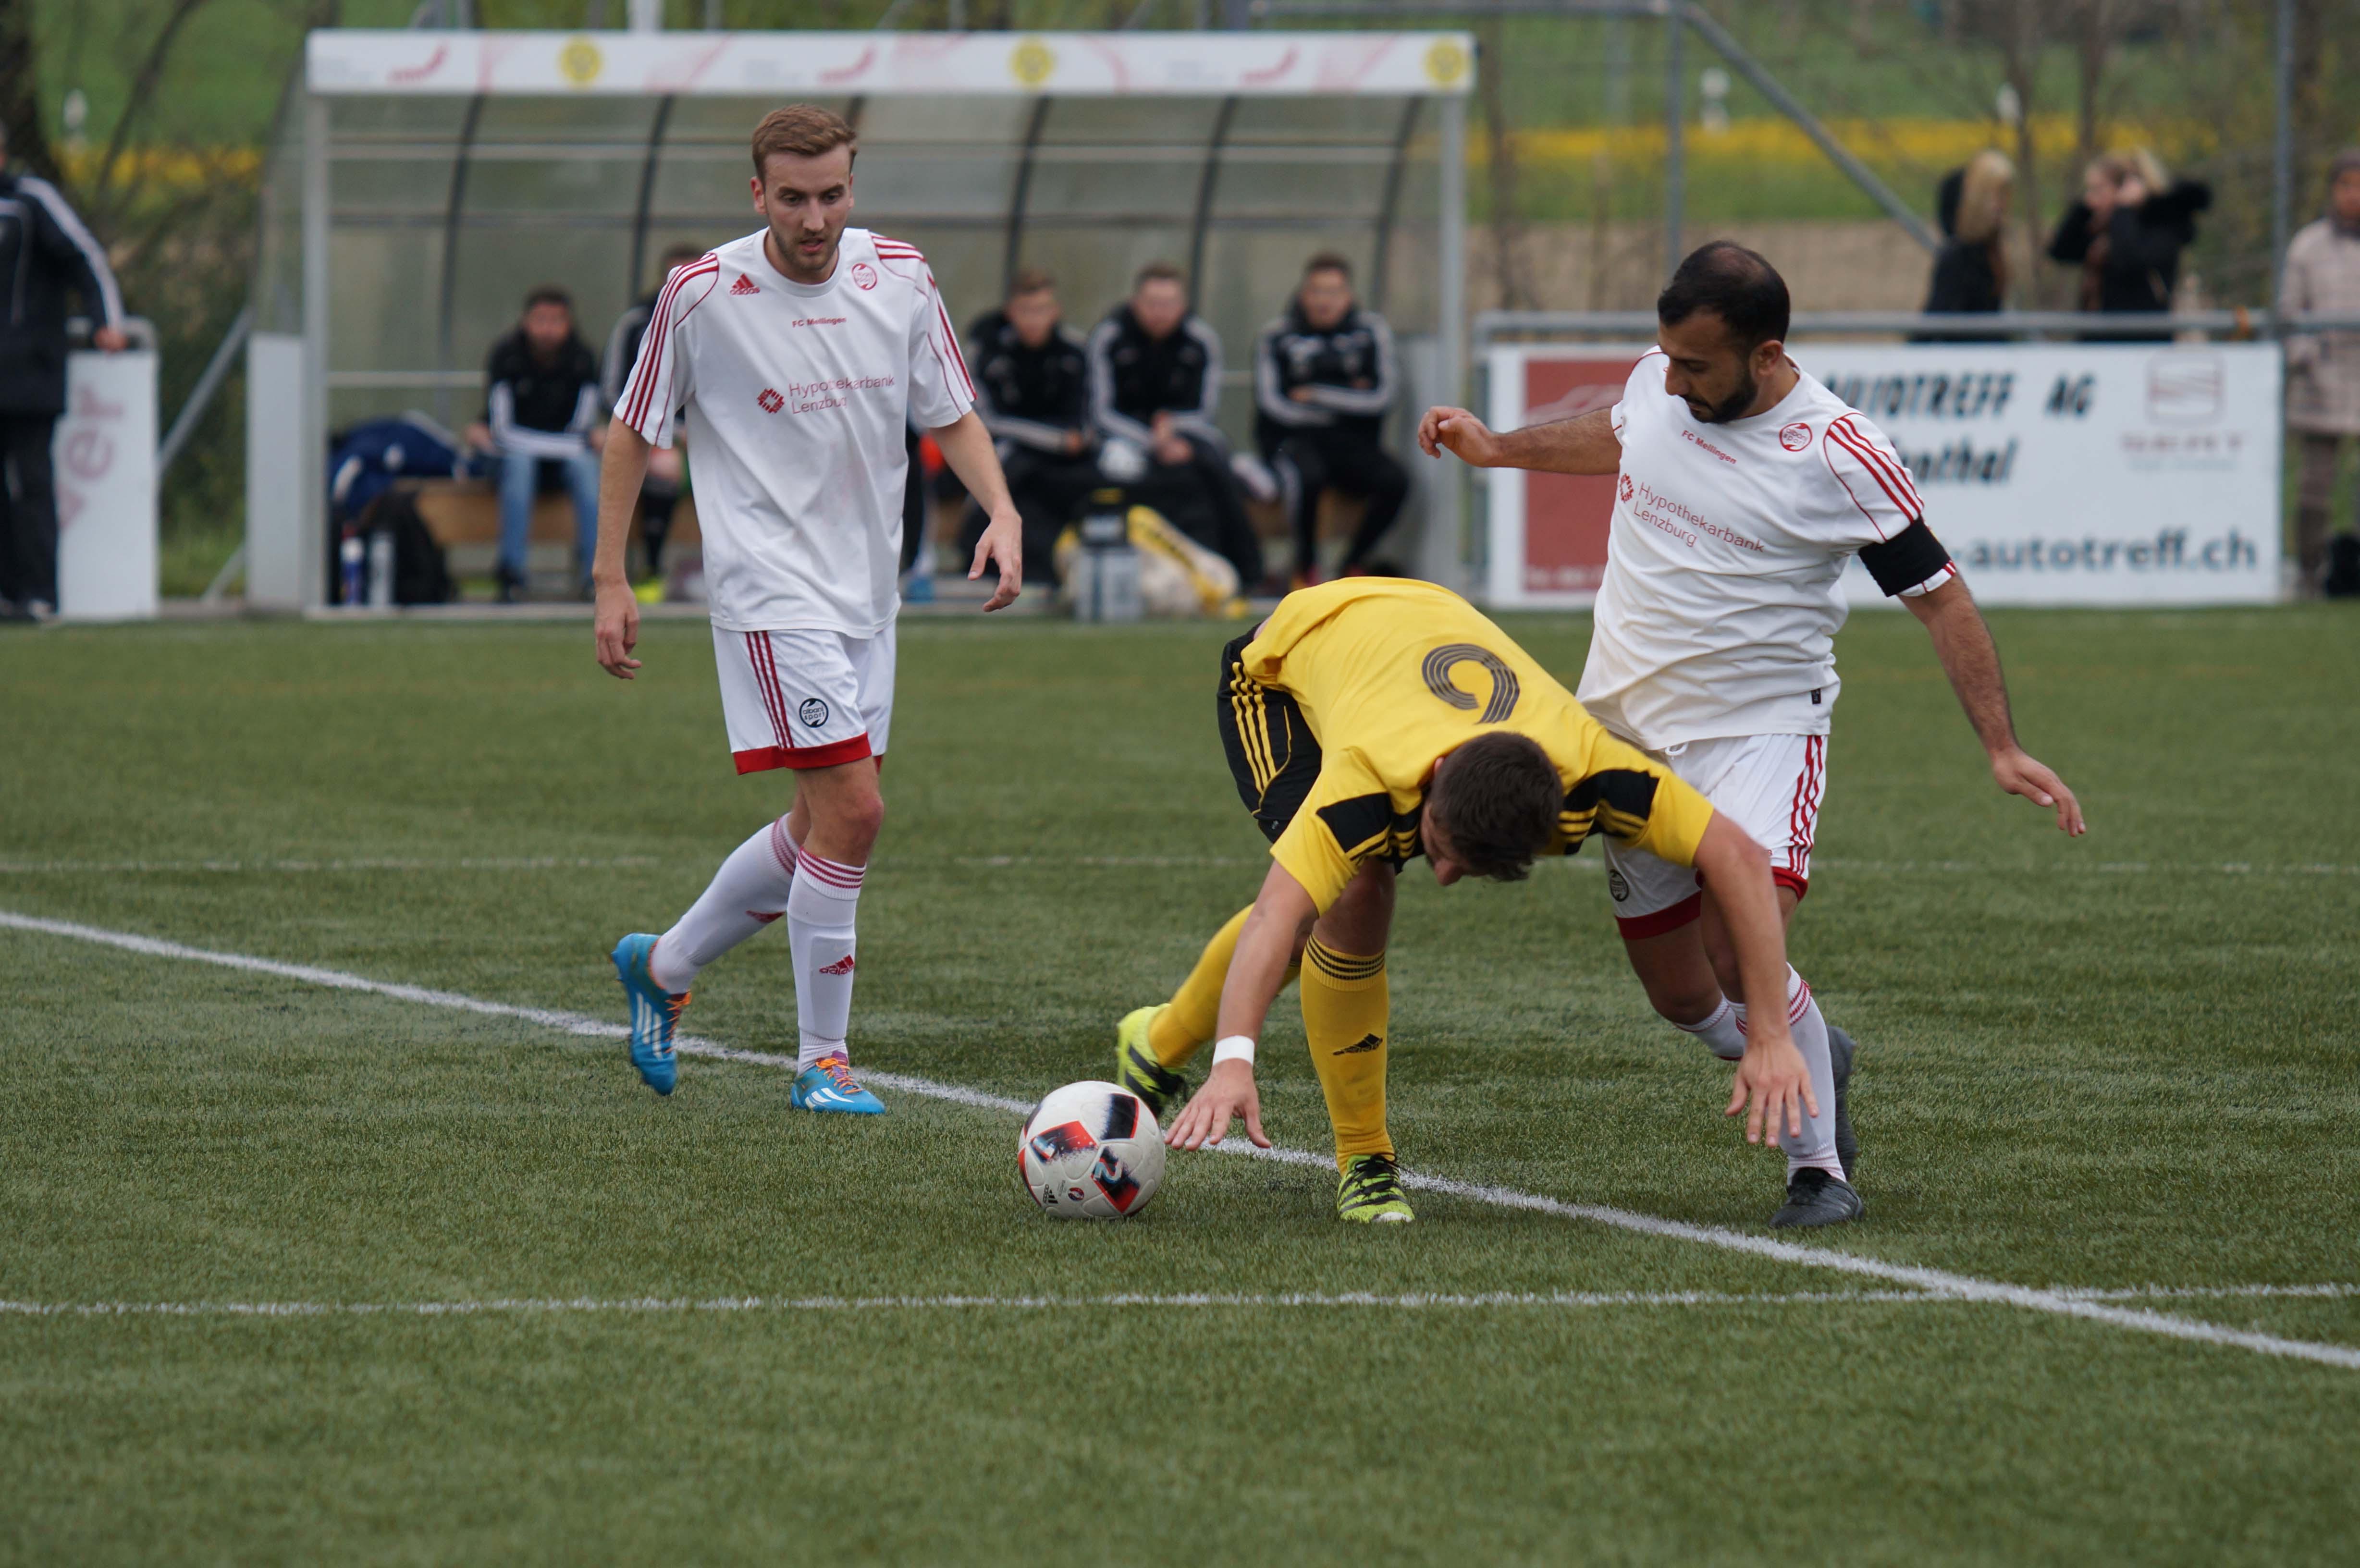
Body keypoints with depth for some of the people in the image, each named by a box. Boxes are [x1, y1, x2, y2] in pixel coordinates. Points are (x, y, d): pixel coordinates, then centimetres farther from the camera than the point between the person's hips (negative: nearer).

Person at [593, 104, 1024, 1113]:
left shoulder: (899, 279, 0)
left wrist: (1002, 513, -7)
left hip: (867, 594, 6)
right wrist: (610, 581, -2)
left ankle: (662, 968, 34)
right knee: (852, 812, -15)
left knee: (821, 830, 12)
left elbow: (951, 415, 11)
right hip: (771, 593, -6)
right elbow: (633, 432, 0)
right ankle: (823, 1061, -4)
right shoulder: (702, 295, -11)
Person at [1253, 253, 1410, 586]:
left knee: (1395, 481, -28)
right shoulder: (1277, 337, 3)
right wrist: (1347, 401, -2)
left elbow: (1384, 397, -2)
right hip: (1293, 442, -2)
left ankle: (1350, 567, -7)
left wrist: (1318, 395, -6)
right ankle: (1306, 568, -16)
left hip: (1352, 445, 2)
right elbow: (1274, 405, -7)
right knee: (1306, 475, -38)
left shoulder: (1371, 331, 8)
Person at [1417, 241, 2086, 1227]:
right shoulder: (1656, 379, -3)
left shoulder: (1839, 457, -18)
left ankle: (1818, 1161, -5)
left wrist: (2002, 749, -12)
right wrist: (1497, 449, 24)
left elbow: (1938, 594, -9)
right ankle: (1814, 1056, 38)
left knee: (1745, 957, -24)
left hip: (1760, 730, -5)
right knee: (1680, 995, 7)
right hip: (1625, 728, 5)